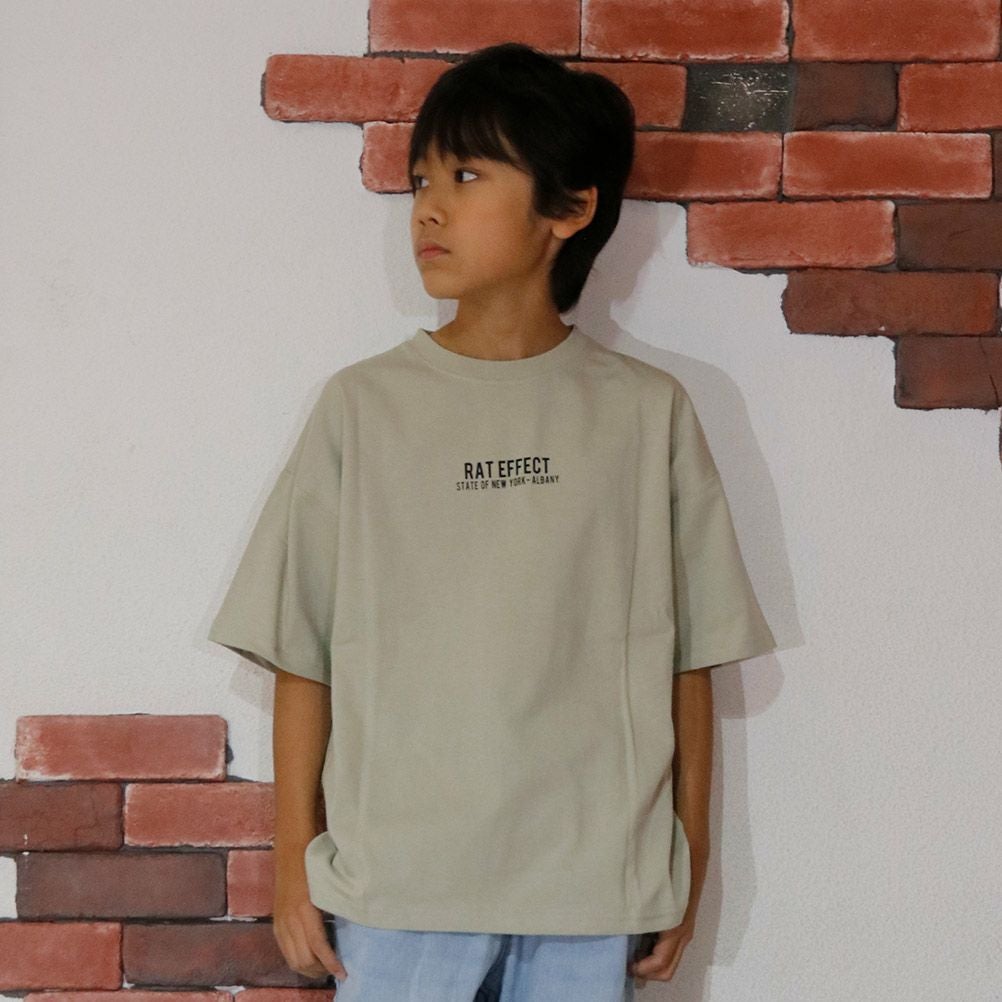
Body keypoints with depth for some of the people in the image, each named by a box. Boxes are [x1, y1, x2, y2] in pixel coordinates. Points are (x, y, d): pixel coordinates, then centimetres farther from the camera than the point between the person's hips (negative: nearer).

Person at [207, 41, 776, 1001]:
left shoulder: (647, 413, 0)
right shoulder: (362, 406, 0)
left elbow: (688, 660, 5)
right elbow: (303, 656, 3)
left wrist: (688, 864, 7)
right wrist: (294, 860, 3)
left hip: (592, 889, 0)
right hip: (396, 884, 0)